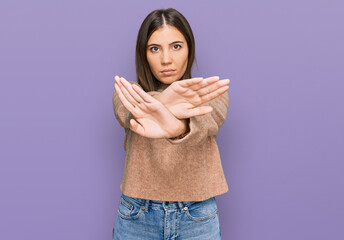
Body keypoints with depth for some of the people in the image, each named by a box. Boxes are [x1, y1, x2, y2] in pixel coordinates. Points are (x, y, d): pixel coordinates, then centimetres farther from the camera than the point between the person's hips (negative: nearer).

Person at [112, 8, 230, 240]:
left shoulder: (212, 92, -4)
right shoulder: (129, 93, -2)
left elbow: (207, 122, -27)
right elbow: (125, 113, -26)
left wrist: (176, 127, -49)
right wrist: (161, 101, -48)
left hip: (198, 218, 0)